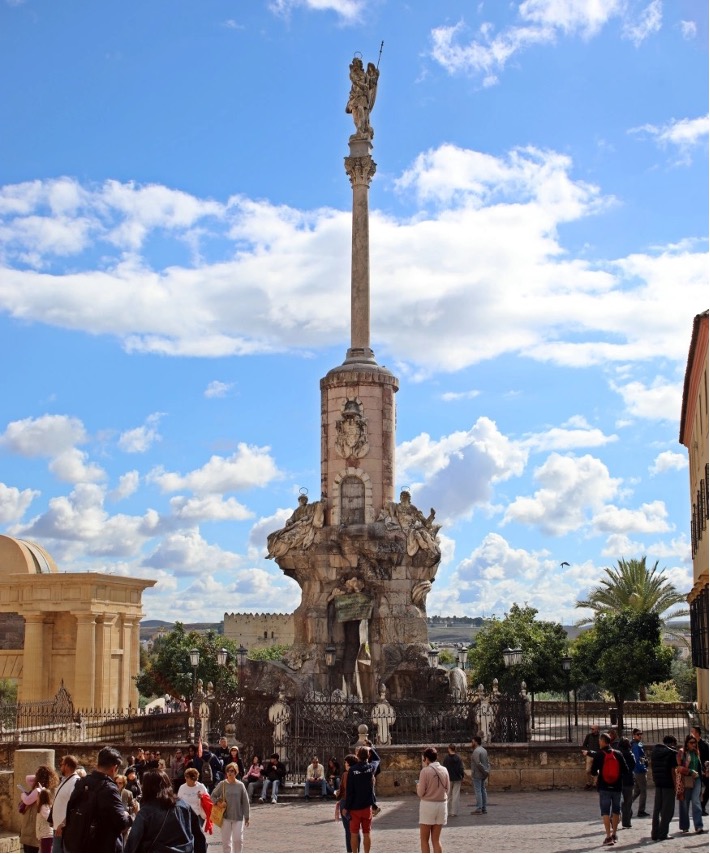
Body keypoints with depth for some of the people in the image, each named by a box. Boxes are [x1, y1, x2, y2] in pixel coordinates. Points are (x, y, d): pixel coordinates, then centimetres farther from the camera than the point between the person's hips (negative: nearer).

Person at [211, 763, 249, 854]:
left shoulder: (240, 785, -2)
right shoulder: (222, 784, -1)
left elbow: (245, 802, 1)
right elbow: (213, 796, 10)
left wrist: (247, 817, 2)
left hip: (238, 816, -1)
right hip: (226, 816, 1)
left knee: (238, 839, -4)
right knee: (226, 839, 6)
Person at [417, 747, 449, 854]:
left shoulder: (425, 771, -12)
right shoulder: (444, 770, 2)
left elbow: (421, 793, -11)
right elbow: (447, 789, 9)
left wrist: (418, 786, 9)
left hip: (428, 805, -5)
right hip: (441, 805, 5)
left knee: (424, 839, 7)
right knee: (436, 839, 11)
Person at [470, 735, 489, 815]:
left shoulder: (476, 751, -16)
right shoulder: (484, 750, 12)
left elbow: (478, 763, -22)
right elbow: (488, 762, 12)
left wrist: (485, 772, -14)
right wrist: (487, 770, 4)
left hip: (477, 775, -9)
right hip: (483, 775, 9)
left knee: (478, 791, -6)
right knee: (483, 790, 13)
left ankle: (478, 809, -5)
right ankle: (484, 808, 17)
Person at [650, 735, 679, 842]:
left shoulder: (654, 751, 13)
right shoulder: (672, 753, -8)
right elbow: (673, 771, -12)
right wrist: (676, 786, -8)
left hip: (658, 784, 6)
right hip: (669, 784, -6)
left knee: (656, 810, 12)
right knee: (667, 810, 0)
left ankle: (655, 834, 12)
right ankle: (662, 834, -2)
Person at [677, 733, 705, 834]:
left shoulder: (696, 752, 14)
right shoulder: (682, 752, -4)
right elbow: (679, 767, -10)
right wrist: (690, 772, -17)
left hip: (696, 780, 4)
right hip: (685, 780, -4)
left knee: (696, 802, -7)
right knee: (684, 804, 3)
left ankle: (698, 826, -11)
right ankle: (684, 827, 13)